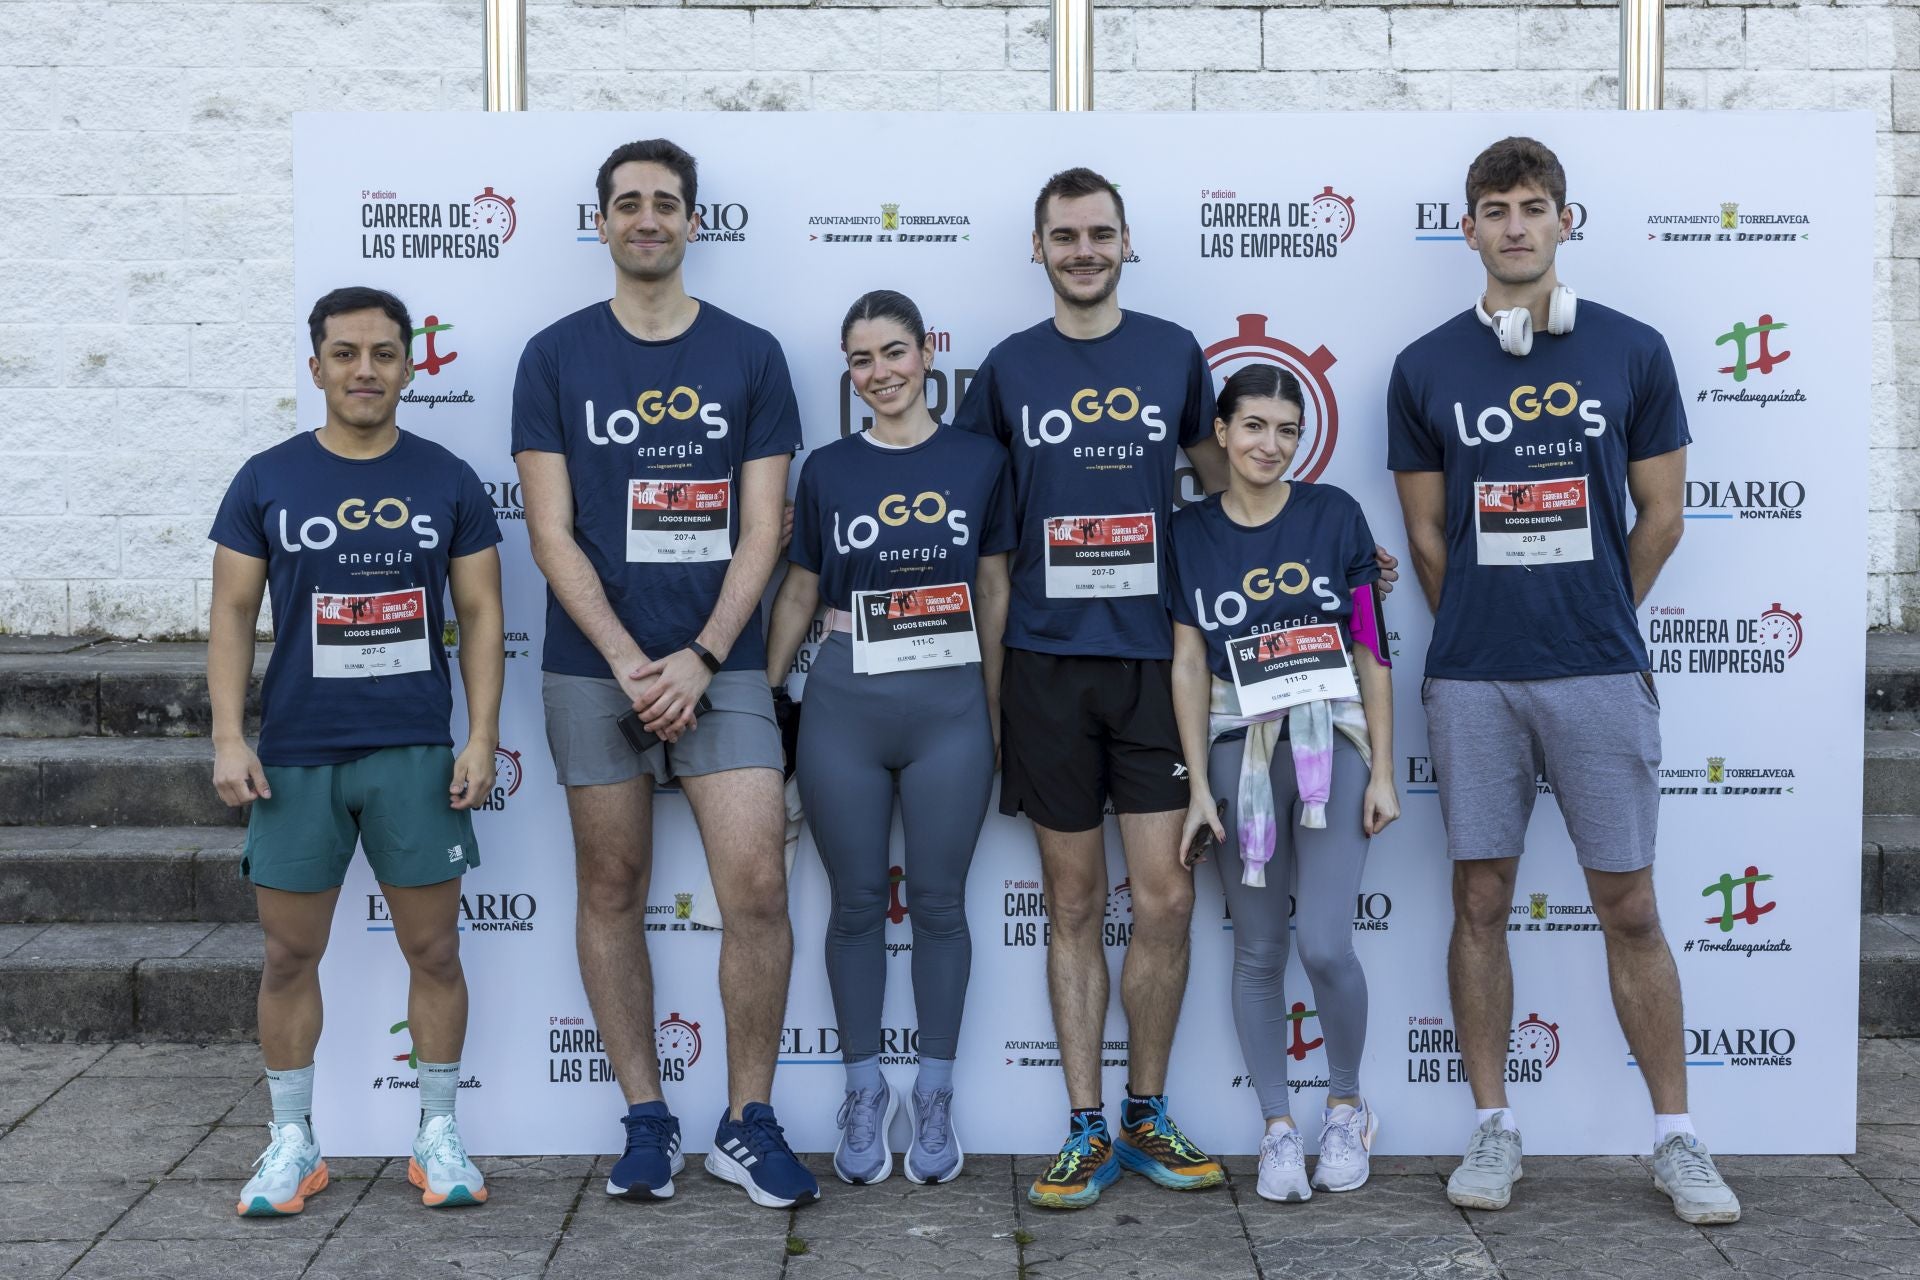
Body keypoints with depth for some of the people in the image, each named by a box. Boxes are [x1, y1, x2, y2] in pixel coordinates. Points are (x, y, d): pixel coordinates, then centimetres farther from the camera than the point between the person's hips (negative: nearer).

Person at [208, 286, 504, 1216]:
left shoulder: (448, 481, 4)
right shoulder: (267, 480, 4)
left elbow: (480, 615, 4)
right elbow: (231, 613, 4)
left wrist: (482, 738, -3)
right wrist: (228, 738, -5)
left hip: (417, 754, 0)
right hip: (296, 755, 0)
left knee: (433, 950, 4)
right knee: (290, 954, 6)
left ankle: (438, 1133, 18)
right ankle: (291, 1140, 20)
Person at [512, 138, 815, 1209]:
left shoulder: (750, 355, 6)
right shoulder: (557, 356, 5)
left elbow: (761, 530, 2)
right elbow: (552, 534, 0)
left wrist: (699, 659, -10)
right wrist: (629, 663, -10)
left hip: (719, 665, 0)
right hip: (594, 668, 1)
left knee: (759, 888, -8)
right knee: (613, 889, 6)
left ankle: (749, 1123, 7)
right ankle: (647, 1121, 18)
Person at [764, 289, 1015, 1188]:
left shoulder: (979, 460, 3)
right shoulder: (827, 469, 5)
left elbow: (995, 592, 7)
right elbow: (798, 592, 10)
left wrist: (995, 712, 5)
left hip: (949, 706, -1)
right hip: (844, 706, 1)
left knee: (938, 902, 7)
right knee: (857, 902, 8)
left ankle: (935, 1096, 19)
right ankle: (864, 1090, 21)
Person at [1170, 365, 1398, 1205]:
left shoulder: (1333, 514, 1)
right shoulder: (1192, 533, 4)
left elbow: (1371, 649, 2)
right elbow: (1189, 668, 3)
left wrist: (1382, 773, -1)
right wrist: (1199, 788, -1)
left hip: (1332, 745, -1)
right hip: (1241, 754, 1)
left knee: (1325, 945, -10)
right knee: (1258, 953, 4)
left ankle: (1347, 1105, 15)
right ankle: (1278, 1128, 17)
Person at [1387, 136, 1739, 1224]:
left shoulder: (1632, 350, 3)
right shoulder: (1427, 367, 4)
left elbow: (1660, 517, 8)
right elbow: (1426, 536, 9)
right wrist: (1484, 632, 11)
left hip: (1601, 674, -1)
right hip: (1473, 681, 1)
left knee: (1630, 907, 3)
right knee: (1482, 903, 6)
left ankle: (1677, 1137, 15)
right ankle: (1495, 1127, 18)